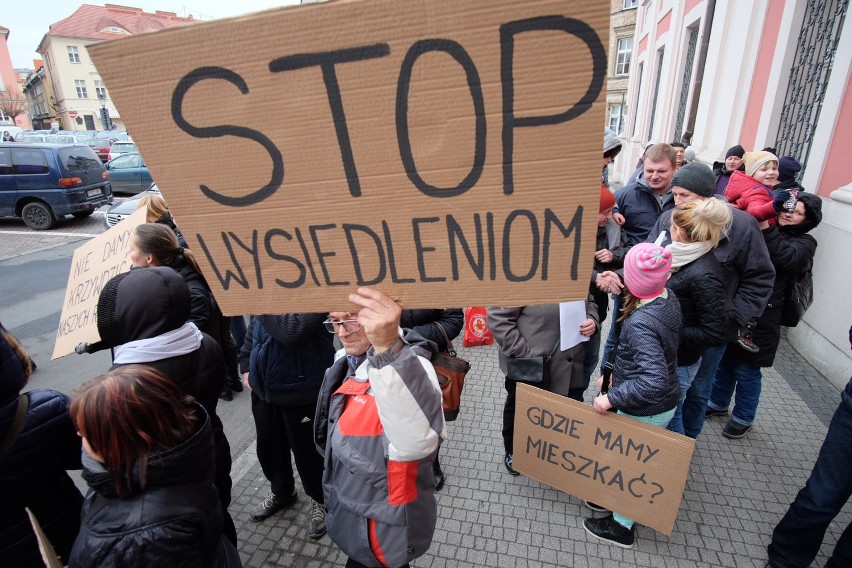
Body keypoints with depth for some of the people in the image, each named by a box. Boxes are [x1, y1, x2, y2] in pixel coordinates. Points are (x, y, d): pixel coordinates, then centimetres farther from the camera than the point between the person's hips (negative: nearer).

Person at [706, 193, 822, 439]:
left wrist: (767, 230, -26)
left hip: (760, 319, -3)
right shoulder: (755, 229, 8)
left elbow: (787, 259, -22)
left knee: (747, 371, 9)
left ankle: (743, 418, 30)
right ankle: (718, 403, 39)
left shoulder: (804, 243, -2)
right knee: (724, 360, 17)